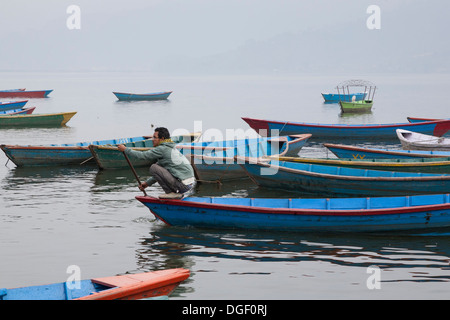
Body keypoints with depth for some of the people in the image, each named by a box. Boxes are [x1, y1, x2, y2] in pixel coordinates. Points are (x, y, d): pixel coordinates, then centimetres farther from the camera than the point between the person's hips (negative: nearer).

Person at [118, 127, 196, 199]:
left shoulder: (162, 149, -8)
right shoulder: (171, 148, 20)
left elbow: (143, 155, -5)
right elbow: (160, 173, 29)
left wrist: (125, 149, 7)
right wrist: (148, 183, 31)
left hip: (183, 185, -9)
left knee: (153, 167, -7)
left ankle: (171, 193, -4)